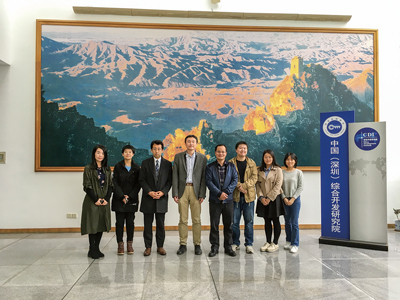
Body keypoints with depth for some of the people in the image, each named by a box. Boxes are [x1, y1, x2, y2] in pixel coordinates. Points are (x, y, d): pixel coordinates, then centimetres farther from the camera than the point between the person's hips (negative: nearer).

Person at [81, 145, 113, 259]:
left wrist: (106, 199, -6)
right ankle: (92, 250, 9)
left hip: (104, 202, 5)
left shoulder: (107, 169, 10)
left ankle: (97, 248, 16)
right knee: (92, 225, -1)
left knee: (101, 224, 7)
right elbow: (87, 186, -8)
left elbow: (110, 185, 8)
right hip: (92, 202, -4)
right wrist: (96, 199, -13)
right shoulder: (88, 168, -4)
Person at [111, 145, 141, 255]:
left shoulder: (136, 167, 4)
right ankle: (120, 244, 9)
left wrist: (130, 196, -8)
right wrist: (122, 196, -10)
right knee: (119, 222, 1)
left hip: (132, 199, 0)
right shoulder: (118, 166, 3)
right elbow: (115, 183, -1)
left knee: (130, 222, 3)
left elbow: (138, 184, 1)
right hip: (119, 199, 0)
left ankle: (129, 244, 13)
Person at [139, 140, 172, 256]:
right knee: (147, 224, 4)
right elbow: (142, 180, 1)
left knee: (161, 224, 6)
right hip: (148, 198, 0)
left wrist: (162, 192, -11)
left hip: (162, 198, 0)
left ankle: (160, 246, 17)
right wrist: (150, 192, -12)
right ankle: (148, 247, 14)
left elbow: (169, 181, 4)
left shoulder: (168, 164, 6)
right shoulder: (145, 163, 5)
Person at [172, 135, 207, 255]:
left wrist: (202, 194, -5)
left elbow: (203, 177, 2)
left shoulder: (202, 158, 5)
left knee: (196, 220, 3)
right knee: (183, 219, 4)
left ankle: (197, 245, 13)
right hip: (182, 190, 1)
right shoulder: (178, 157, 6)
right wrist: (175, 193, -3)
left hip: (196, 190, 0)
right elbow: (175, 176, 4)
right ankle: (183, 245, 13)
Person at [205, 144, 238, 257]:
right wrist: (219, 193, -16)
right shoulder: (210, 167, 3)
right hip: (214, 200, -1)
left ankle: (228, 247, 18)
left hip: (228, 200, 1)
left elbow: (235, 180, 0)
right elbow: (209, 181, -6)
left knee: (228, 224, 7)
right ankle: (214, 247, 12)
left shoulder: (231, 166, 8)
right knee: (214, 224, 2)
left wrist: (226, 192, -12)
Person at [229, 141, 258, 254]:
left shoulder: (251, 163, 9)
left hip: (249, 195, 1)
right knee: (234, 221, 5)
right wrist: (239, 187, -17)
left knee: (249, 221, 5)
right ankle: (235, 243, 18)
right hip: (235, 195, -1)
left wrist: (244, 185, -14)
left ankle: (249, 244, 14)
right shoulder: (231, 163, 3)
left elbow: (254, 178, 0)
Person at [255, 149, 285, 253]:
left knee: (275, 221, 5)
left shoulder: (277, 170, -4)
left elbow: (278, 185, -10)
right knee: (267, 221, 10)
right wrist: (261, 197, -9)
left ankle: (275, 243, 14)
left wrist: (269, 198, -14)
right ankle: (268, 242, 20)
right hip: (263, 200, 4)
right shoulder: (260, 170, 8)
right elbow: (257, 184, 5)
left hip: (274, 199, -3)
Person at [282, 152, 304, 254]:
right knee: (287, 222, 11)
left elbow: (300, 187, -3)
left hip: (295, 199, -3)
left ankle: (295, 244, 2)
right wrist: (284, 198, -8)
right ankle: (288, 241, 22)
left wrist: (293, 198, -10)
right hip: (285, 199, 3)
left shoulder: (298, 172, -1)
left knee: (294, 222, -4)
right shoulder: (282, 172, 4)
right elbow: (280, 187, 3)